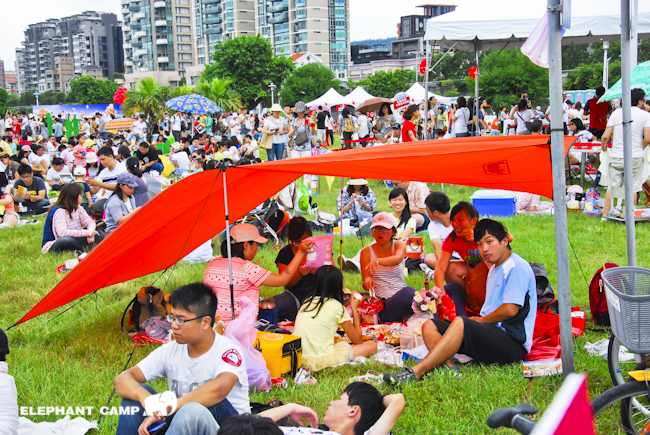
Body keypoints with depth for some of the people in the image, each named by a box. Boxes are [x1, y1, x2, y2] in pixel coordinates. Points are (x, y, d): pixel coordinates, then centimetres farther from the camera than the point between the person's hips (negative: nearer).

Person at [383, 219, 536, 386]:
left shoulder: (517, 267, -6)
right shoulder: (494, 269, 24)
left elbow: (510, 310, -15)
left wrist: (480, 320, -1)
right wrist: (477, 321, 1)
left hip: (513, 343, -10)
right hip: (493, 336, 10)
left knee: (460, 323, -35)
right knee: (429, 326, -2)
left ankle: (414, 373, -38)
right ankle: (448, 367, -31)